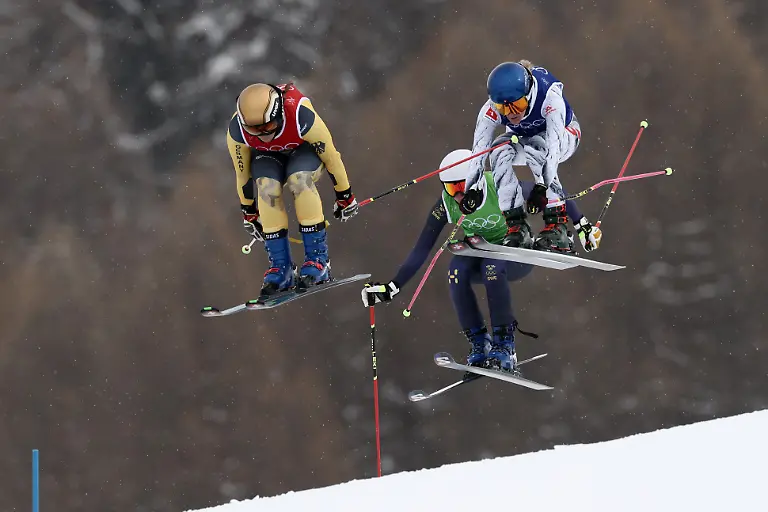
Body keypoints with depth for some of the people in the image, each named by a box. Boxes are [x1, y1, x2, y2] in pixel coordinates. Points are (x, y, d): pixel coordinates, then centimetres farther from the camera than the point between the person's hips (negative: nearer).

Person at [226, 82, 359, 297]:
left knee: (299, 179, -34)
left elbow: (331, 156, -22)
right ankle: (280, 267, -21)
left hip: (305, 148, -2)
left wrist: (345, 197, -9)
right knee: (267, 186, -30)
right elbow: (242, 173, -11)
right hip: (267, 155, 2)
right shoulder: (237, 131, -31)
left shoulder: (302, 118, -40)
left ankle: (317, 257, -25)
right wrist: (249, 213, 2)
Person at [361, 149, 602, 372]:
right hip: (480, 254, 3)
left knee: (492, 267, -37)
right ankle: (478, 344, -20)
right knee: (456, 269, -30)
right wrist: (392, 287, -20)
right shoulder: (446, 204, -17)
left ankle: (505, 347, -27)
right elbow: (422, 249, -14)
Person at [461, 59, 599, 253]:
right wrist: (472, 189, -42)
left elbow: (554, 144, -45)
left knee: (534, 149, -37)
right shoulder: (493, 109, -29)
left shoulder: (550, 97, -38)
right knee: (501, 153, -31)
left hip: (564, 134, -3)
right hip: (522, 137, 4)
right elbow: (479, 149, -31)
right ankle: (516, 226, -26)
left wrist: (542, 186, -54)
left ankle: (557, 225, -34)